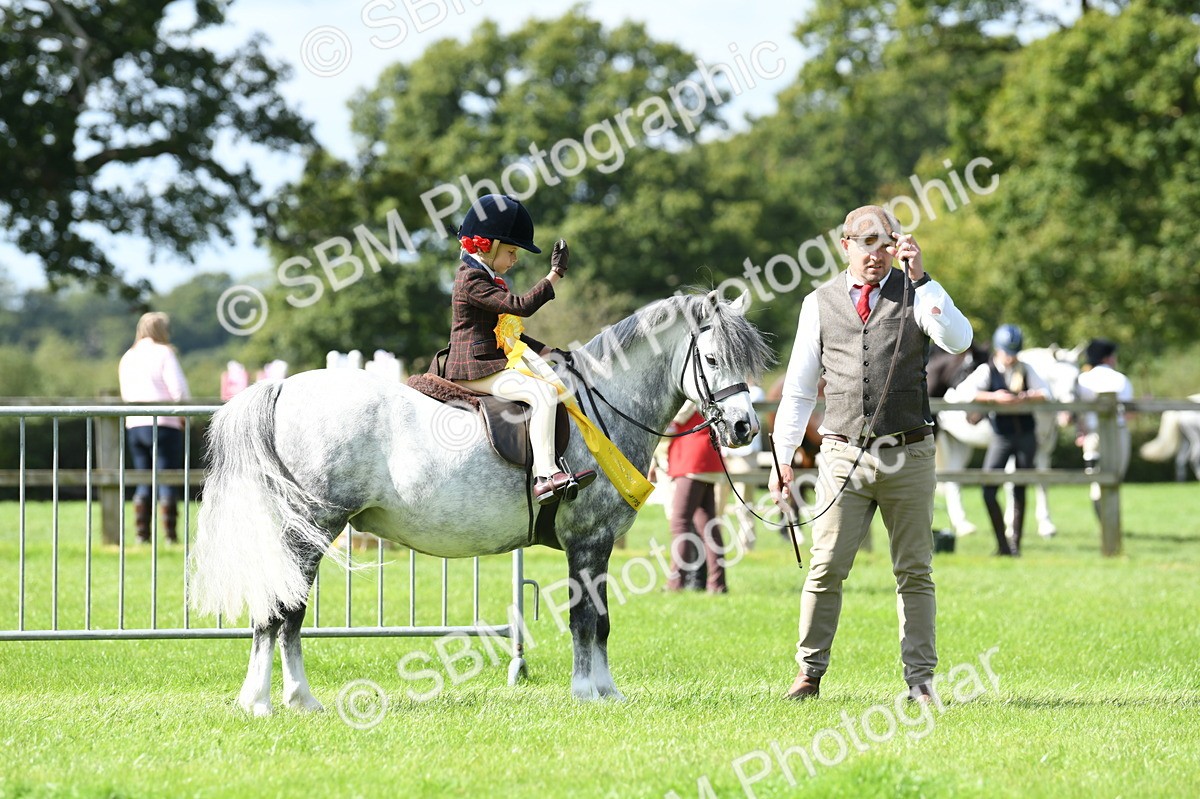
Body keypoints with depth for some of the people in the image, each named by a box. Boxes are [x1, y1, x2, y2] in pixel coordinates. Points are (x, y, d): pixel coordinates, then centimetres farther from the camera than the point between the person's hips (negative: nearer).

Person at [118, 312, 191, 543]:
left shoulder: (127, 358, 14)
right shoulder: (163, 353, -6)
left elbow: (126, 394, 17)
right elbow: (178, 389, -12)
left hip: (134, 425, 6)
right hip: (162, 423, -6)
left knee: (144, 483, 11)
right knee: (167, 481, -4)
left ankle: (142, 533, 5)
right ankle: (170, 535, -8)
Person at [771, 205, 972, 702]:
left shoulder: (917, 294, 4)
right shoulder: (820, 304, 10)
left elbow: (958, 340, -16)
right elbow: (799, 388, 13)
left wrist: (921, 277, -20)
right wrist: (783, 456, 7)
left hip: (907, 456, -1)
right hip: (844, 455, 1)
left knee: (915, 572, 4)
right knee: (826, 569, -2)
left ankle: (920, 679, 8)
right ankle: (809, 673, 6)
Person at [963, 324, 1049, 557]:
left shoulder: (1025, 370, 4)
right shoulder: (986, 370, -3)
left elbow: (1045, 393, -5)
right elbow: (967, 392, -18)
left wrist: (1025, 397, -23)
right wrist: (993, 397, -30)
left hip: (1025, 436, 1)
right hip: (1001, 438, -1)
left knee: (1019, 491, 4)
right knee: (988, 490, -12)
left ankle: (1015, 544, 12)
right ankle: (1002, 544, -2)